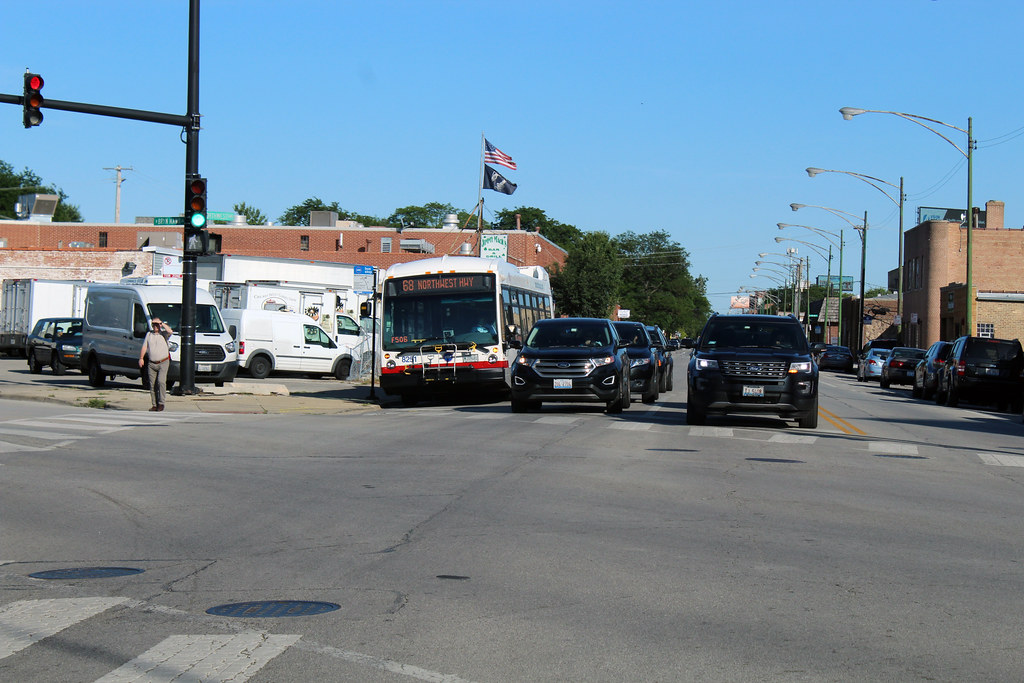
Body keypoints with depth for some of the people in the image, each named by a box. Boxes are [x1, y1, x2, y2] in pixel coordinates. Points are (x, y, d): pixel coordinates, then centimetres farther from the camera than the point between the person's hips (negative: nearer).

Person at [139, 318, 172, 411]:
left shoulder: (164, 334, 2)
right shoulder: (149, 334, 13)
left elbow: (170, 331, -21)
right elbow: (144, 347, 10)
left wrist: (162, 324, -12)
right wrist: (141, 358, 0)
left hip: (163, 363, -4)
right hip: (151, 364, 4)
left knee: (161, 381, -18)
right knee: (152, 385, 4)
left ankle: (161, 403, -13)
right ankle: (155, 404, 11)